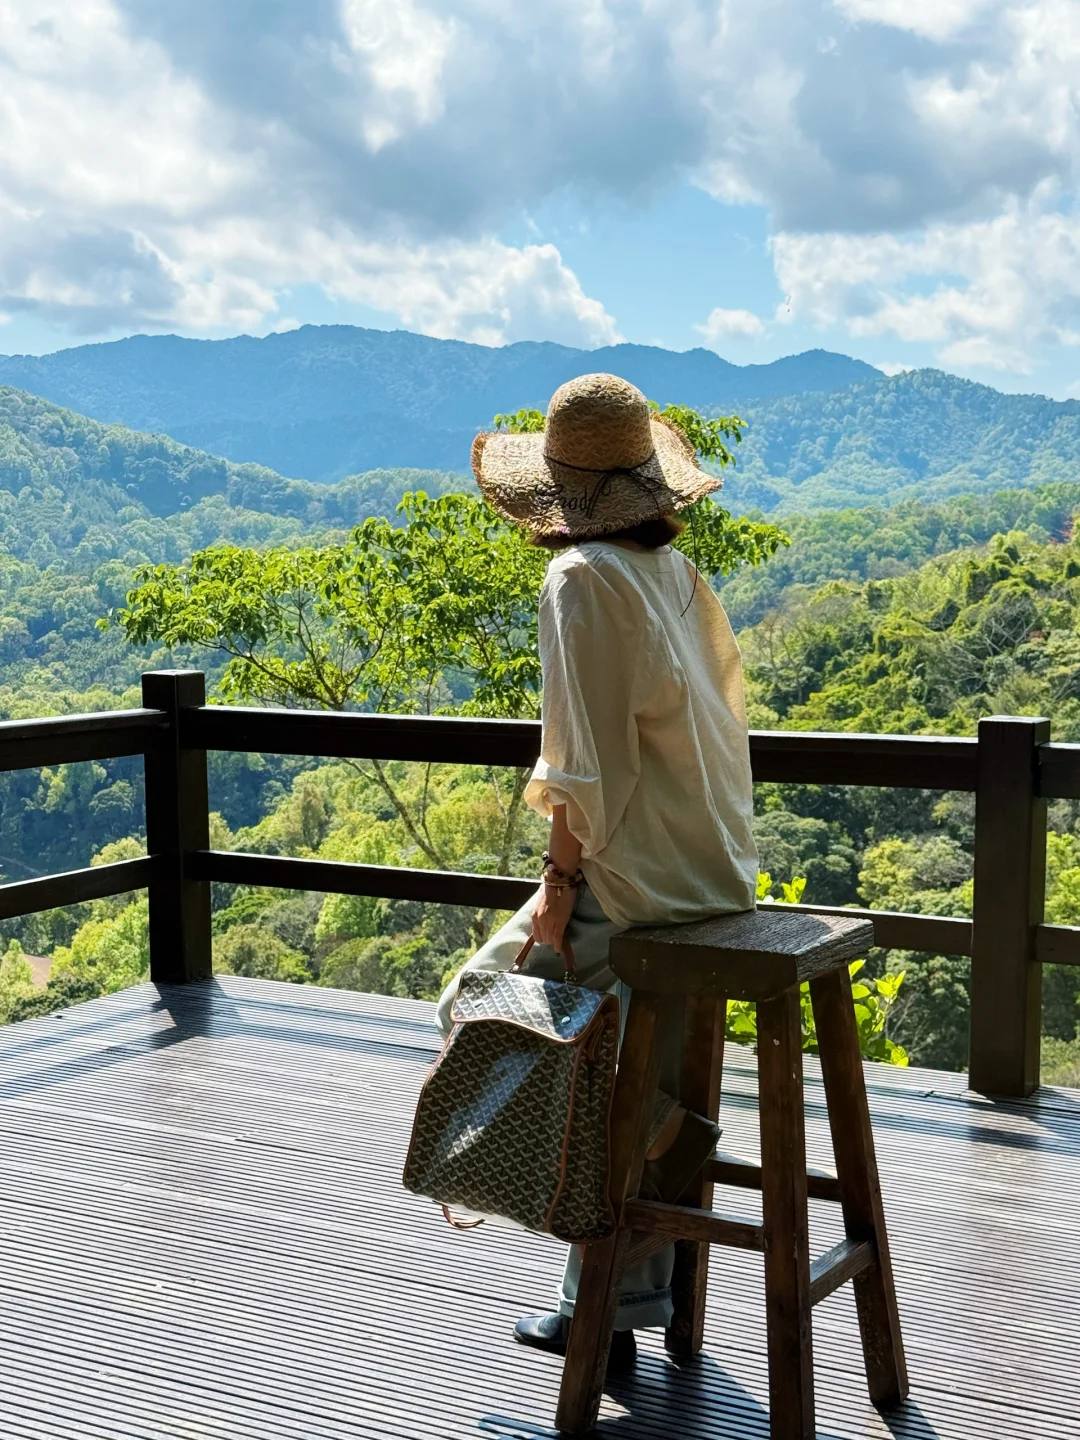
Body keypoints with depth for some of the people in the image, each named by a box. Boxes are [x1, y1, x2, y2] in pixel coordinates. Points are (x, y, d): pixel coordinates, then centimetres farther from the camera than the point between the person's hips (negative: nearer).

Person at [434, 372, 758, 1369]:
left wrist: (561, 879, -11)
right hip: (713, 867, 9)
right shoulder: (676, 570, 9)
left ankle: (663, 1130, 5)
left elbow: (590, 754, -19)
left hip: (637, 875, -8)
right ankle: (607, 1311, 25)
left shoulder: (583, 580, -15)